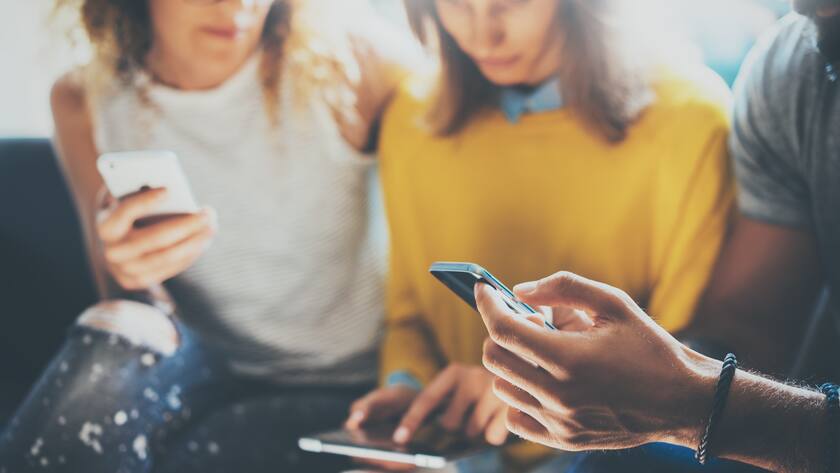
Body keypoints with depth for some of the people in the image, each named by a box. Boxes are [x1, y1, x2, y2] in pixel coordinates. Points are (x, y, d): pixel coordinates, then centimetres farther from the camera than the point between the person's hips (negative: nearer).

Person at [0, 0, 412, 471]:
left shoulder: (348, 55, -15)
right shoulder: (86, 102, -6)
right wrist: (128, 281, -28)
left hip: (347, 391, -2)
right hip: (206, 370, 2)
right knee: (119, 336, -29)